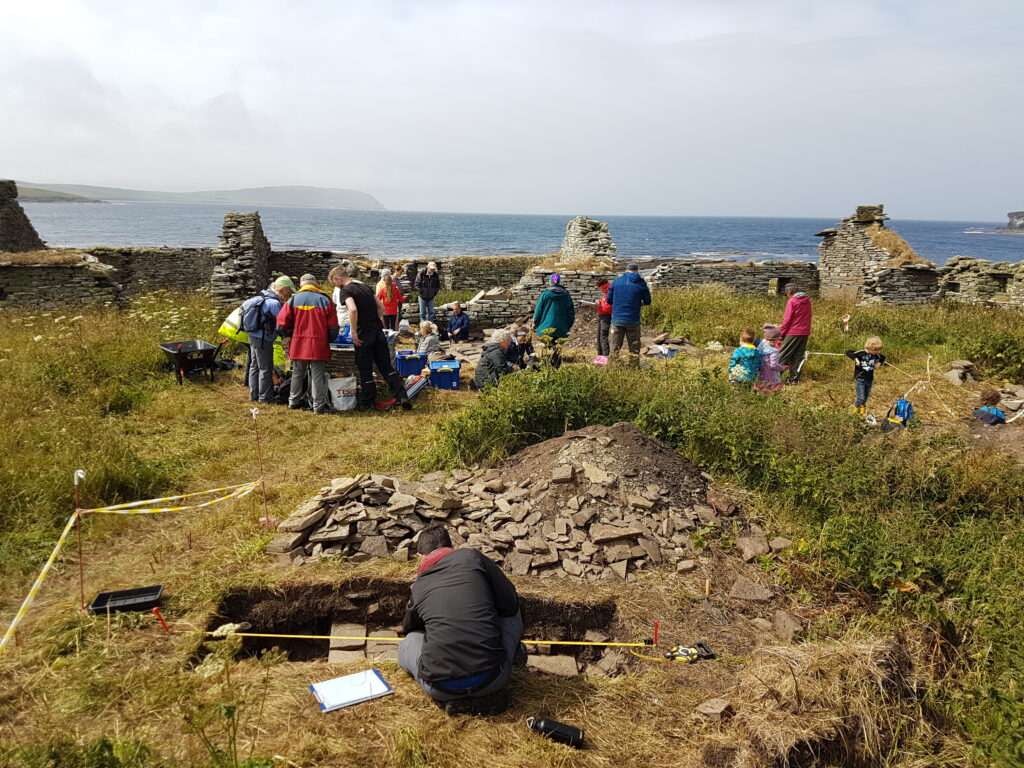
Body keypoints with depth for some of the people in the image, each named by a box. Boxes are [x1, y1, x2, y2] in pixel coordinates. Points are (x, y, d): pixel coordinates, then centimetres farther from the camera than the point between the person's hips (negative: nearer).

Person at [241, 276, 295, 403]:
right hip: (263, 339, -10)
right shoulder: (274, 303, -21)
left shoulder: (262, 297, 9)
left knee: (254, 366, 16)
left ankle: (254, 395, 24)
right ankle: (265, 397, 4)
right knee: (266, 368, -2)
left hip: (253, 336, 10)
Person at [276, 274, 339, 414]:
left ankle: (293, 402, 25)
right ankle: (319, 405, 1)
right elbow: (333, 327, 0)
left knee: (297, 374, 17)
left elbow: (281, 324, 0)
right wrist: (328, 340, 17)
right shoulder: (325, 300, 0)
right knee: (317, 376, 2)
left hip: (298, 345, 2)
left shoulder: (293, 300, 3)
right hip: (319, 345, -2)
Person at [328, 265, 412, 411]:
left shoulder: (345, 291, -8)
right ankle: (402, 396, 2)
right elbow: (381, 307, 17)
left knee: (365, 371, 5)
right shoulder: (366, 287, 15)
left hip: (364, 334, -6)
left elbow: (353, 309, -25)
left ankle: (368, 403, 14)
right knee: (387, 367, 10)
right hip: (378, 331, 7)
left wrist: (354, 332, -19)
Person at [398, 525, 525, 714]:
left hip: (440, 689, -1)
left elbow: (408, 628, 38)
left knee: (408, 641, 30)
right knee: (512, 614, 25)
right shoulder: (472, 556, 7)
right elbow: (510, 604, 7)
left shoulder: (418, 586, 16)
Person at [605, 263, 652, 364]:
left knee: (615, 347, 8)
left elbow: (608, 299, 4)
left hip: (617, 319, 1)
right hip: (633, 320, -1)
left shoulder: (617, 280, 1)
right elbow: (647, 301, 5)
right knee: (634, 348, 9)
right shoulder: (641, 283, -2)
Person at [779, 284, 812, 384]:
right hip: (804, 333, 7)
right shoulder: (807, 301, 10)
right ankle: (795, 378, 12)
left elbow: (787, 319, -13)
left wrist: (781, 332, -5)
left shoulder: (792, 301, -10)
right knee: (798, 356, 11)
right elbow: (807, 318, 13)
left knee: (783, 355, -1)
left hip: (793, 333, -7)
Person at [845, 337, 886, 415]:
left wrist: (879, 362, 5)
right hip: (860, 379, -5)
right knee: (861, 398, -9)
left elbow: (883, 358, 23)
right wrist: (855, 359, -29)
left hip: (869, 380, 5)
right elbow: (848, 352, -21)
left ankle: (862, 412, 27)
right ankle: (855, 408, 16)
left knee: (865, 399, 12)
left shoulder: (876, 355, 3)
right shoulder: (860, 353, -14)